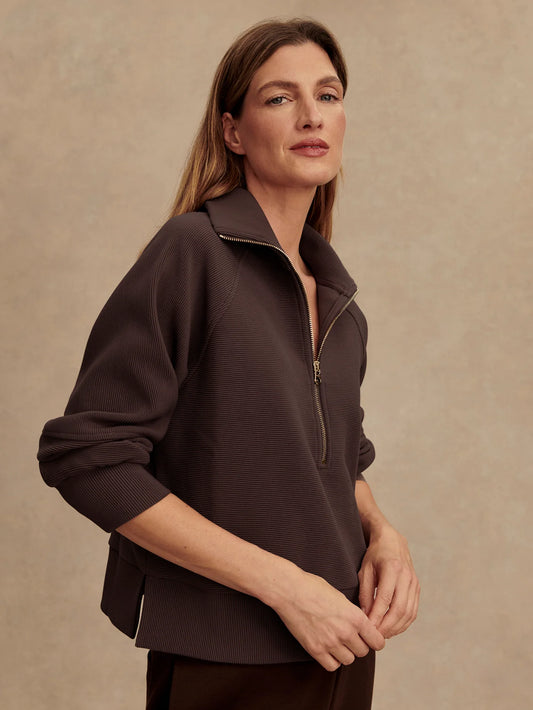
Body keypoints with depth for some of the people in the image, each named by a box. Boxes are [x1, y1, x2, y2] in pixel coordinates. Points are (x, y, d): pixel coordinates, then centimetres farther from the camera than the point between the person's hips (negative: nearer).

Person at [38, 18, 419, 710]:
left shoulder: (335, 295, 7)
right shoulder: (193, 251, -14)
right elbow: (87, 457, -19)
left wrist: (383, 534, -3)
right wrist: (281, 581, -20)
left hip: (341, 648, 7)